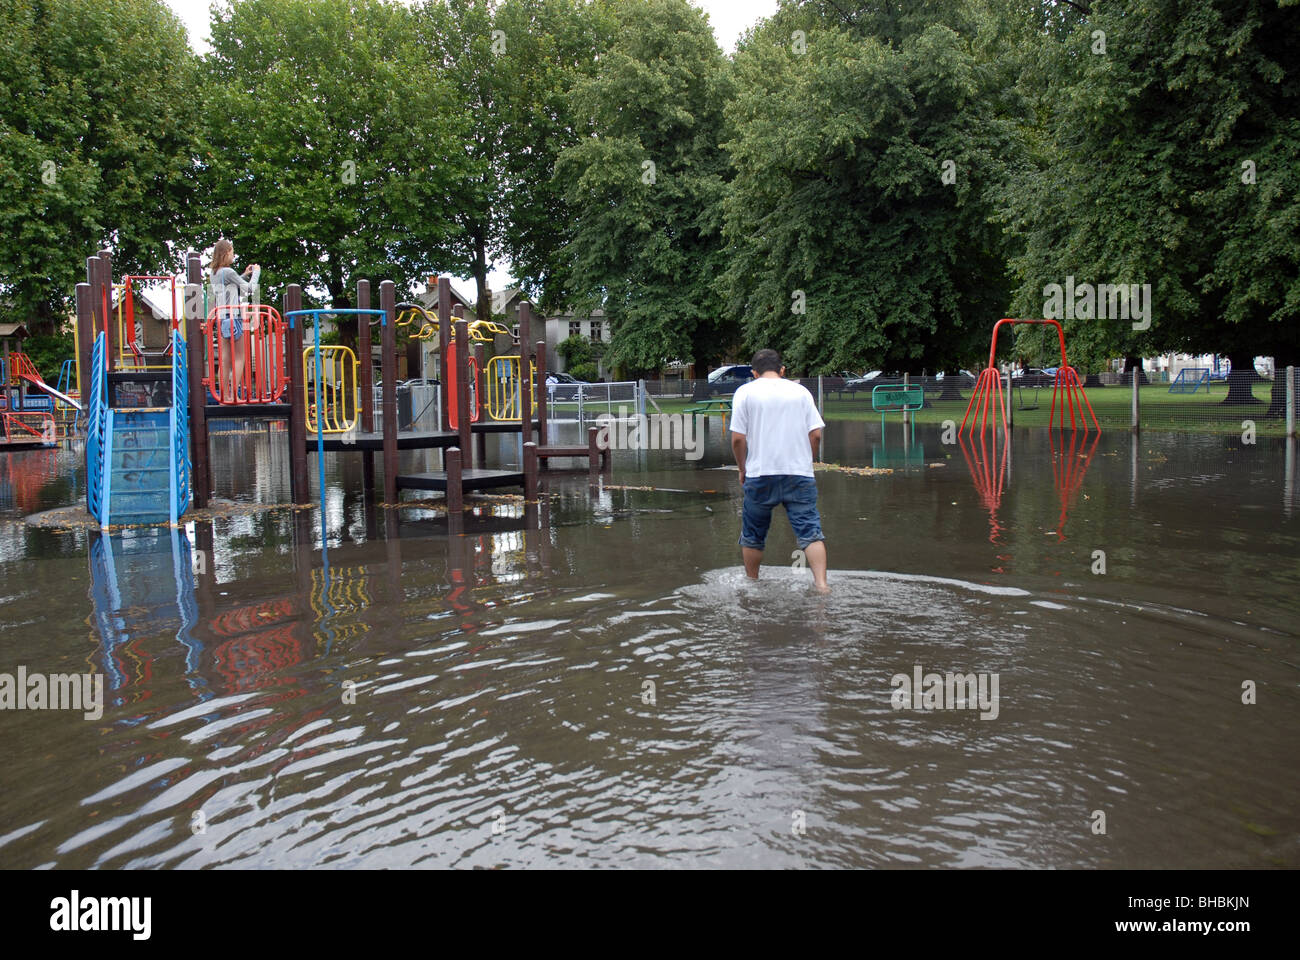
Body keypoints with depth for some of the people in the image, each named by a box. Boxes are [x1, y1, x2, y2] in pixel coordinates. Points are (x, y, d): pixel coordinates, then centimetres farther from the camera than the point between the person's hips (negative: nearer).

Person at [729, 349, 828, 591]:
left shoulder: (745, 392, 3)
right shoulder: (800, 391, 8)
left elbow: (738, 438, -4)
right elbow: (816, 435, 2)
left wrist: (743, 469, 9)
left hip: (760, 475, -1)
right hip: (799, 475, 1)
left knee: (752, 535, 15)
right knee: (811, 532, -3)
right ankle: (821, 583, -19)